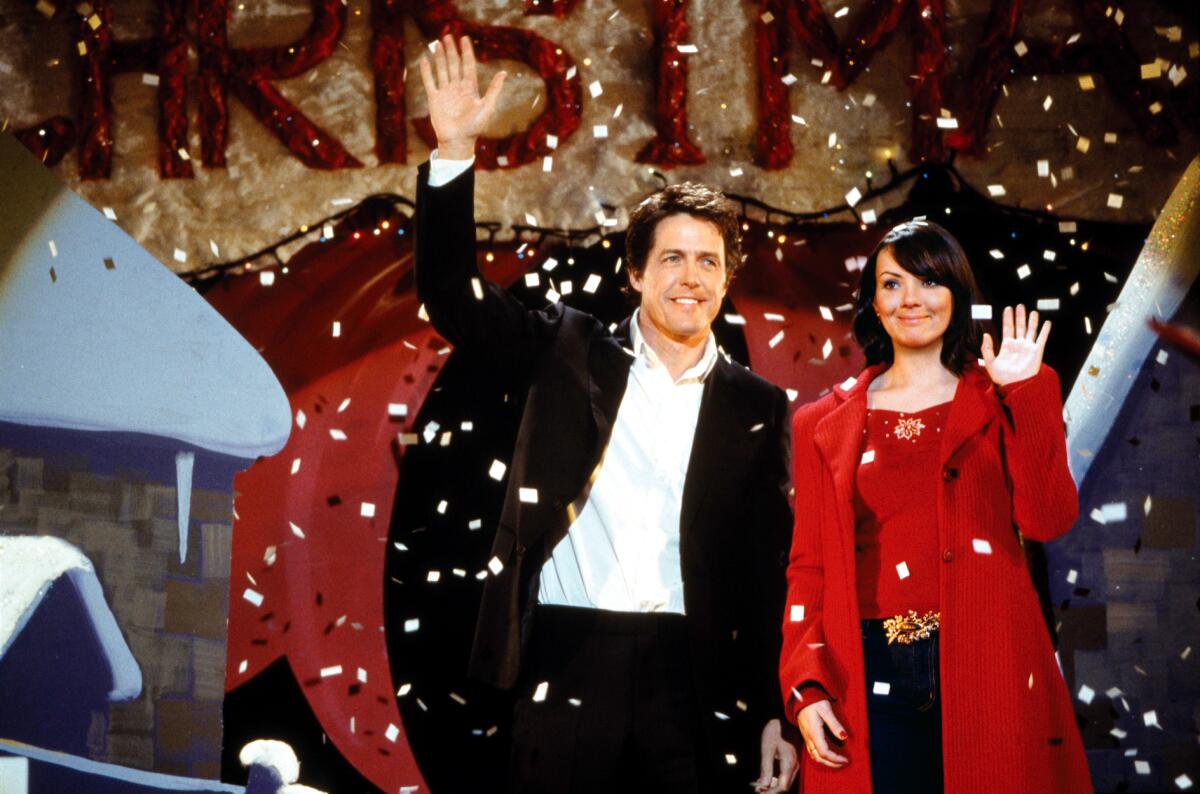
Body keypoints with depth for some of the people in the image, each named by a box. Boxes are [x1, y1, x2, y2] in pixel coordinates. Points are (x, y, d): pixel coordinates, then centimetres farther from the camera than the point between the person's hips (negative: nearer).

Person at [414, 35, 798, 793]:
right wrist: (455, 151, -11)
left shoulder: (758, 408, 9)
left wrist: (774, 714, 4)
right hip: (570, 658, -1)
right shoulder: (572, 354, 9)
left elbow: (769, 568, 9)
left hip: (694, 673, 1)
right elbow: (454, 297, 0)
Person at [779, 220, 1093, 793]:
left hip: (987, 672, 0)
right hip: (871, 680, 1)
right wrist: (805, 690, -3)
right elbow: (808, 566, 8)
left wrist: (1026, 393, -8)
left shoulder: (1002, 403, 9)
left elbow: (1047, 520, -6)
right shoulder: (826, 424, 11)